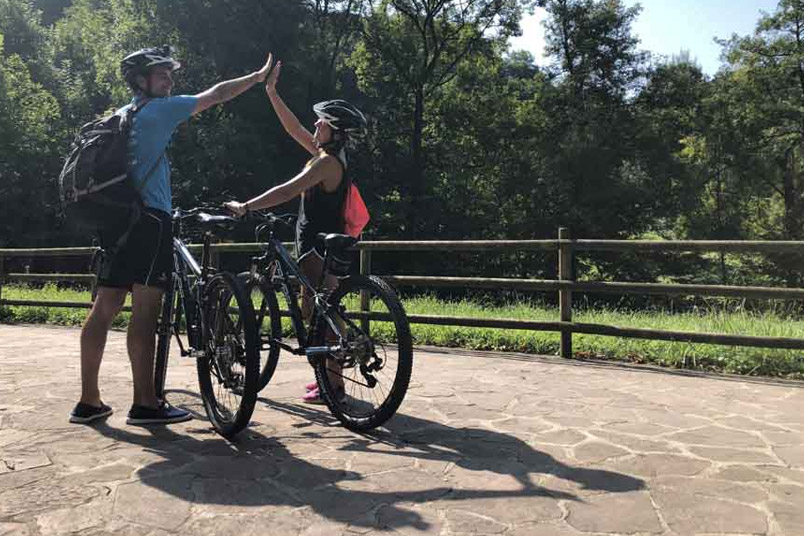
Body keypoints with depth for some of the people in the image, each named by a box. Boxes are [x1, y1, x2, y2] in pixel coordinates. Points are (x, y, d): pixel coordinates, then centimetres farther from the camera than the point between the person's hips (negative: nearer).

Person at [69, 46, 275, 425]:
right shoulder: (159, 110, -1)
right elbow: (216, 95, 0)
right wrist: (259, 77, 10)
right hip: (149, 219, -8)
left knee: (104, 308, 7)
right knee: (144, 311, -9)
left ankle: (88, 401, 13)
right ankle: (145, 404, -7)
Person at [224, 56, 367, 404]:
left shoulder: (328, 161, -16)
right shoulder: (326, 154, 12)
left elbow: (287, 191, -24)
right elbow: (292, 127, 19)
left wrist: (245, 207, -22)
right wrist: (271, 91, 20)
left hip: (319, 247, -10)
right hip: (320, 245, 10)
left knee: (314, 312, -6)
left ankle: (332, 384, 1)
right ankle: (329, 378, 24)